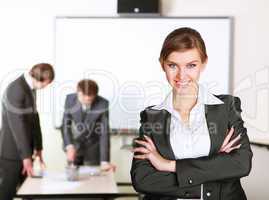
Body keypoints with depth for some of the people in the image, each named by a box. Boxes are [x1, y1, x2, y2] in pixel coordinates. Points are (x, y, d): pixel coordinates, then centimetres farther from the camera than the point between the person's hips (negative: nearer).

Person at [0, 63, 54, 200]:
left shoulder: (30, 88, 9)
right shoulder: (17, 89, -21)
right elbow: (17, 124, -24)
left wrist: (38, 147, 14)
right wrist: (26, 156, -23)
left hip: (24, 149, 9)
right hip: (12, 152, -9)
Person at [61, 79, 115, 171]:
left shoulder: (102, 104, -21)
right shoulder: (70, 99, -16)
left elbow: (104, 133, -21)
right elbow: (65, 126, -9)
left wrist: (104, 161, -25)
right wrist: (69, 146, -25)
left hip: (93, 150, -1)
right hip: (74, 147, 2)